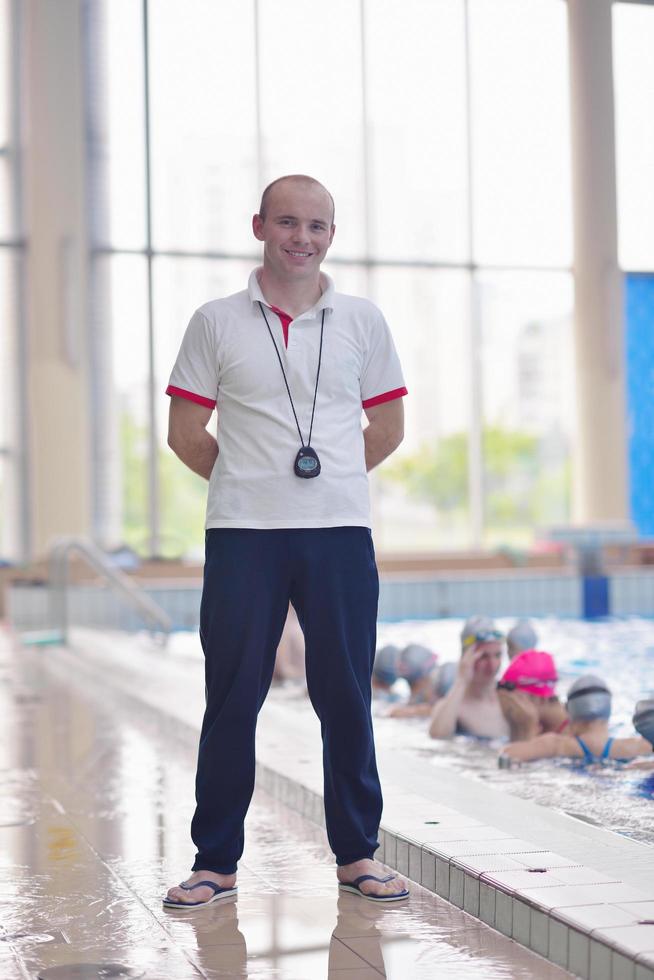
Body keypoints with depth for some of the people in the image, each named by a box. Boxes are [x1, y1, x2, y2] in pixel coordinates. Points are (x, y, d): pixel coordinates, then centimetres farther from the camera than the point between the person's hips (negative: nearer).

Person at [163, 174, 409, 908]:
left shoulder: (362, 321, 8)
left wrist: (325, 481, 12)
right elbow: (185, 431, 7)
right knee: (230, 699, 2)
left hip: (340, 531, 1)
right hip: (242, 535, -1)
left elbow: (387, 427, 15)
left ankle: (357, 853, 18)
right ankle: (216, 862, 13)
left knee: (346, 696, 5)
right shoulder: (216, 322, 4)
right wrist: (251, 482, 9)